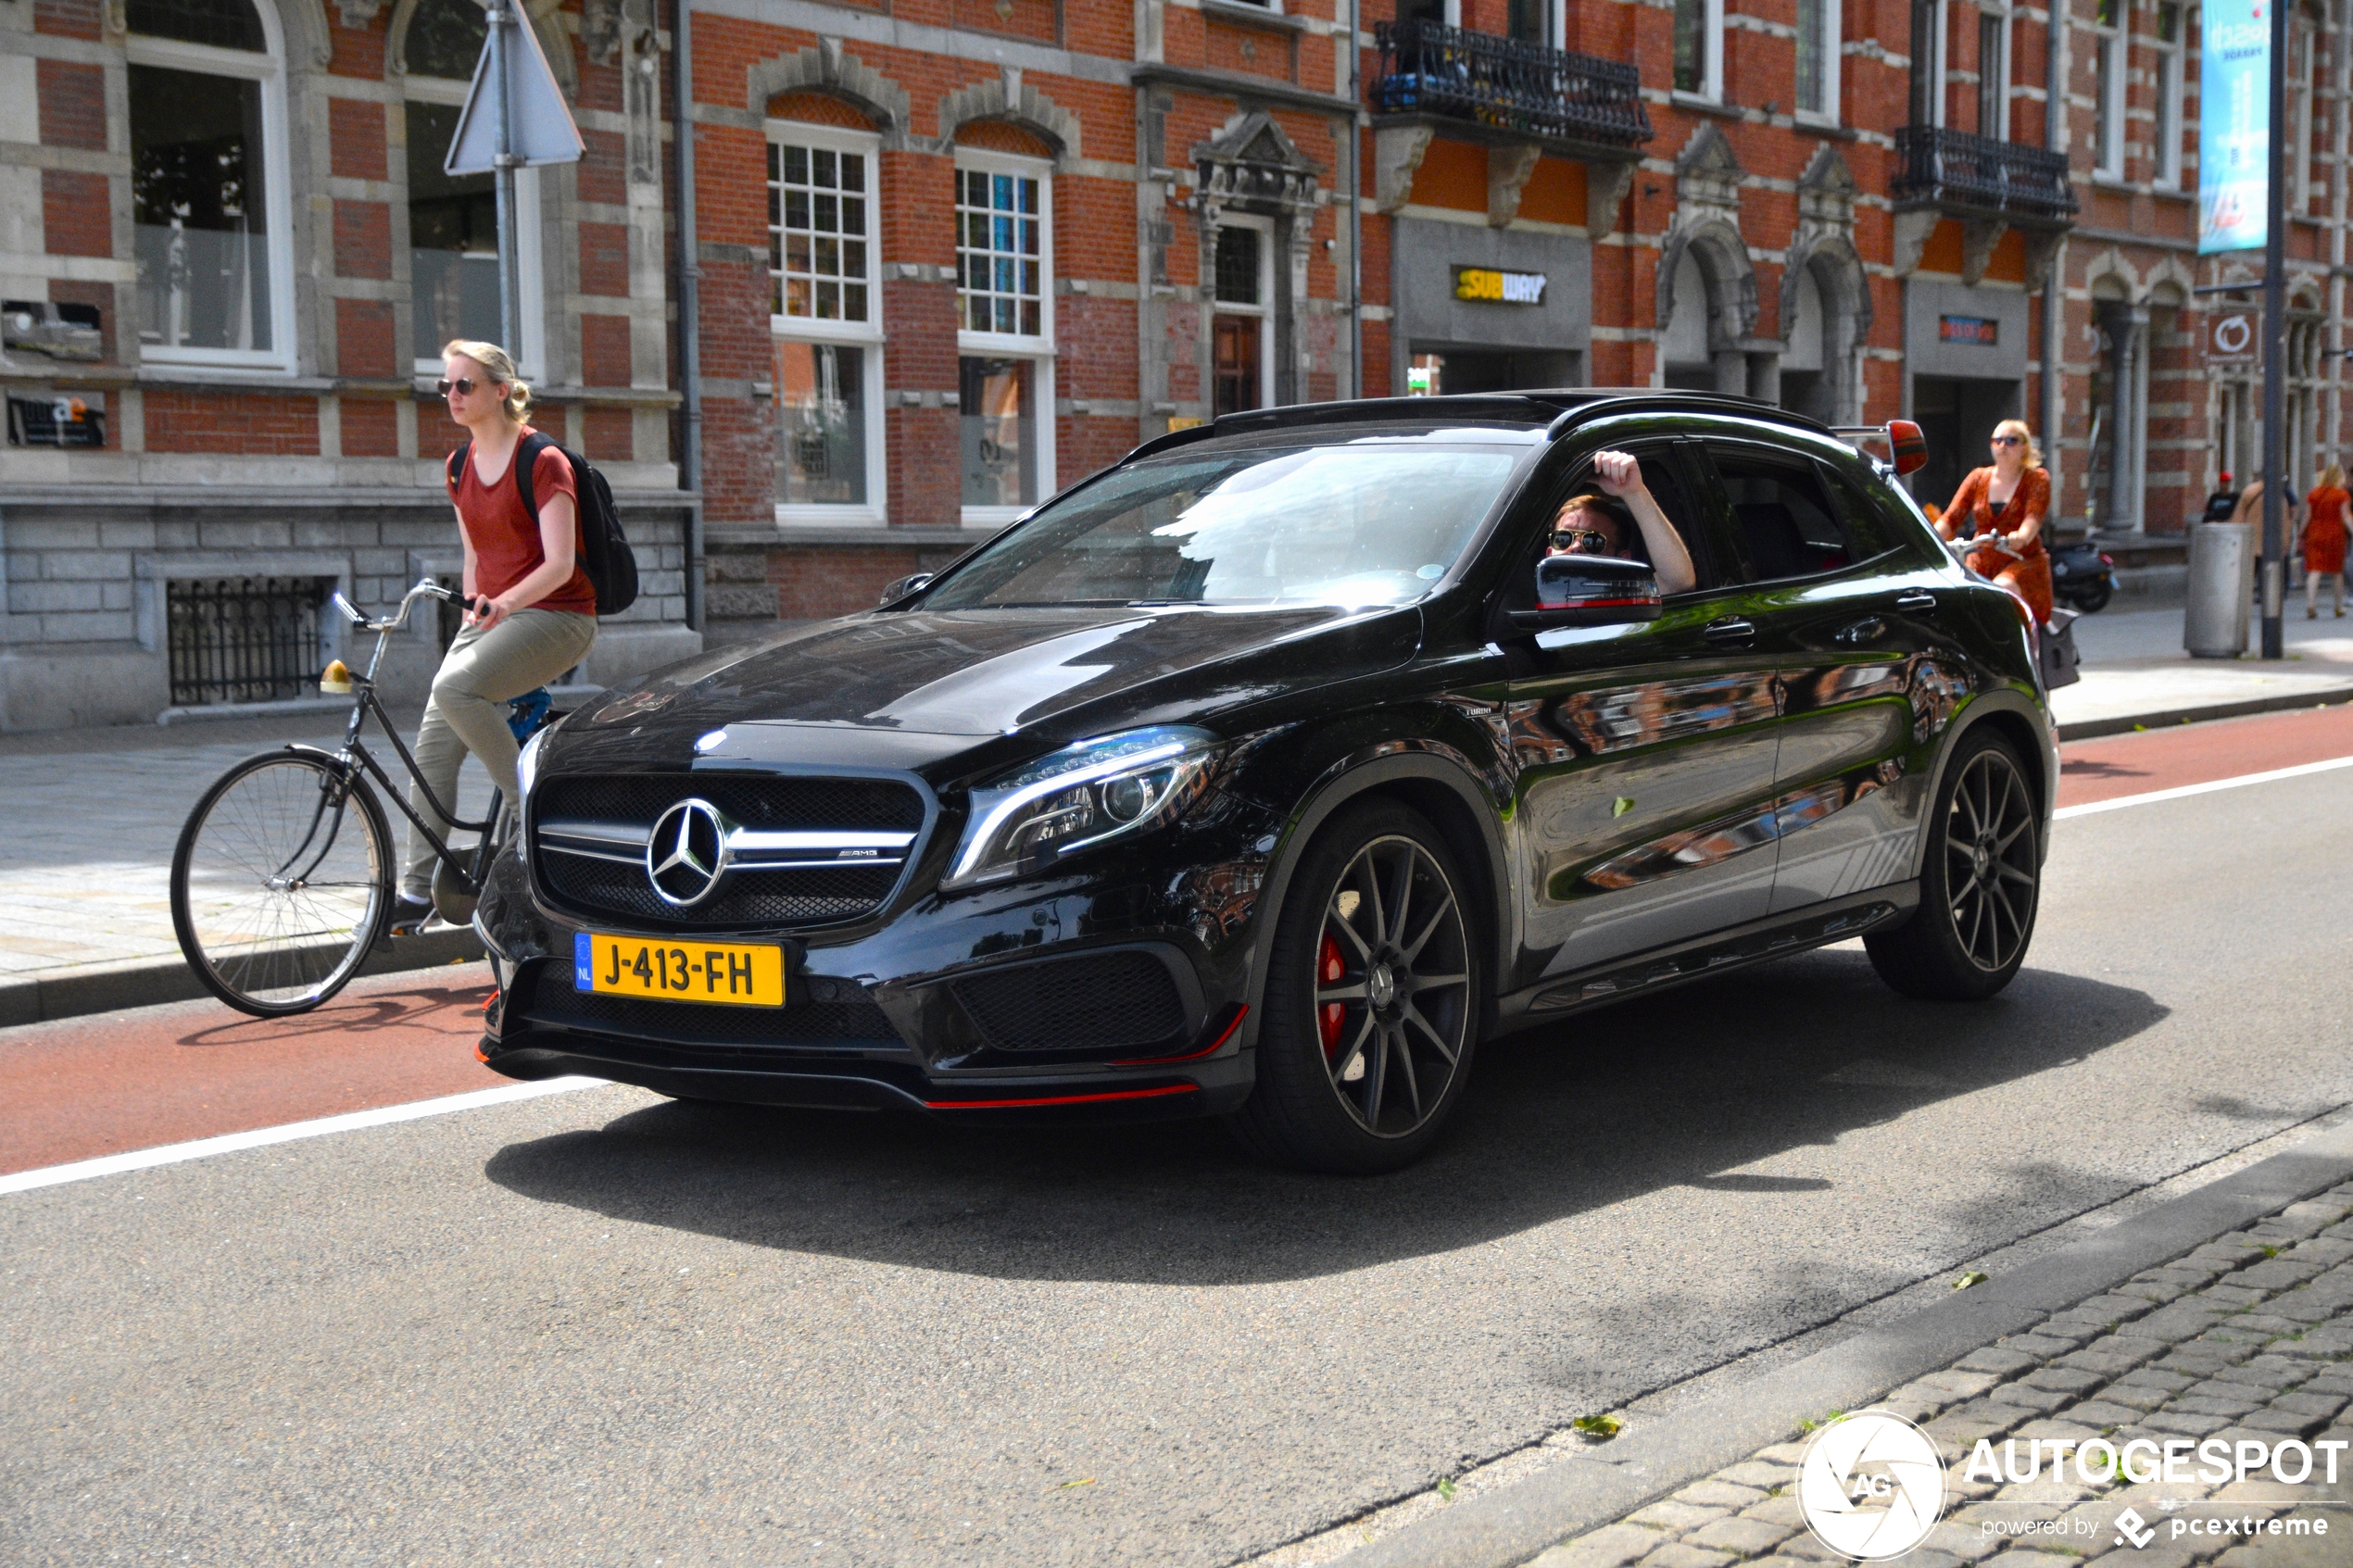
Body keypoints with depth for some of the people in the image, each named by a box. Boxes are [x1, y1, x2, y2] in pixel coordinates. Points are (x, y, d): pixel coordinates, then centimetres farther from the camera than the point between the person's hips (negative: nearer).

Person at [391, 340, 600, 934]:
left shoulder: (542, 462, -11)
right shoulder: (460, 467, 11)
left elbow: (559, 563, -20)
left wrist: (504, 602, -34)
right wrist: (471, 618, 13)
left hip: (555, 616, -7)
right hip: (491, 617, 7)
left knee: (454, 688, -31)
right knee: (433, 746, -4)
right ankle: (417, 890, 2)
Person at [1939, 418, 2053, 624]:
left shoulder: (2037, 478, 4)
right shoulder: (1978, 478, 14)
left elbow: (2034, 516, -15)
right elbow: (1952, 517, 3)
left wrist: (2021, 537, -39)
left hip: (2022, 562, -3)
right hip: (1980, 563, 3)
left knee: (2003, 588, -36)